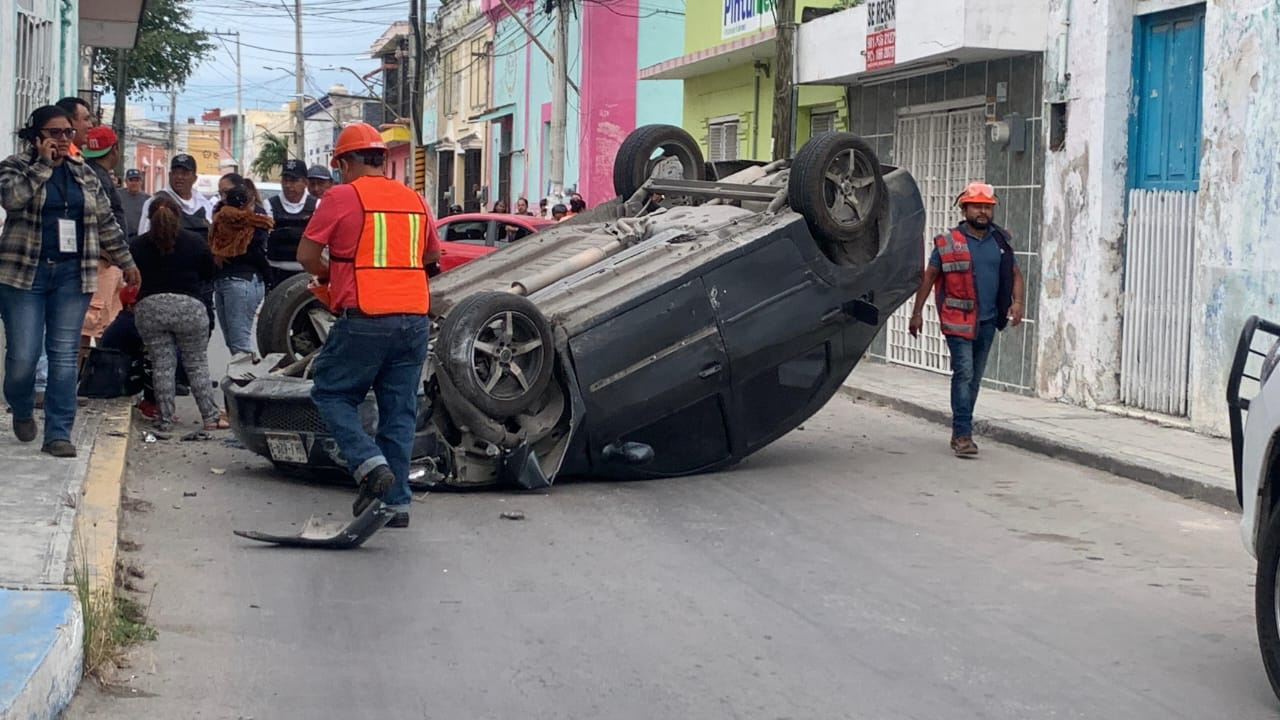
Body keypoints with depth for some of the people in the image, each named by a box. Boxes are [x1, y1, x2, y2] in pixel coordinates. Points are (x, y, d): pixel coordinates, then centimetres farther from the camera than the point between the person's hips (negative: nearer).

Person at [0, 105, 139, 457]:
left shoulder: (84, 174, 12)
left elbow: (105, 222, 18)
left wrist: (126, 262, 19)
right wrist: (43, 164, -17)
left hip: (71, 275, 3)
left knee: (64, 356, 0)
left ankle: (58, 433, 3)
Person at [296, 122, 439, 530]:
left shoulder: (343, 196, -3)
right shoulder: (414, 199, 13)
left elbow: (306, 255, -2)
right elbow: (432, 255, 27)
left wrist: (329, 275, 16)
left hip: (364, 318, -5)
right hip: (414, 319, 5)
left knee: (332, 393, 10)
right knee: (399, 411, 10)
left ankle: (370, 463, -9)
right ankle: (397, 501, 10)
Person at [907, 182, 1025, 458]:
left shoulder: (1000, 241, 9)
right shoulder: (948, 243, -3)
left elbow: (1015, 274, 16)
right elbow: (928, 278, 1)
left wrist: (1017, 302, -2)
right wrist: (916, 313, -3)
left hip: (987, 321, 5)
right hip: (958, 321, -5)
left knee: (975, 378, 11)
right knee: (964, 374, -12)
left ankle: (960, 431, 21)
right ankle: (963, 434, -13)